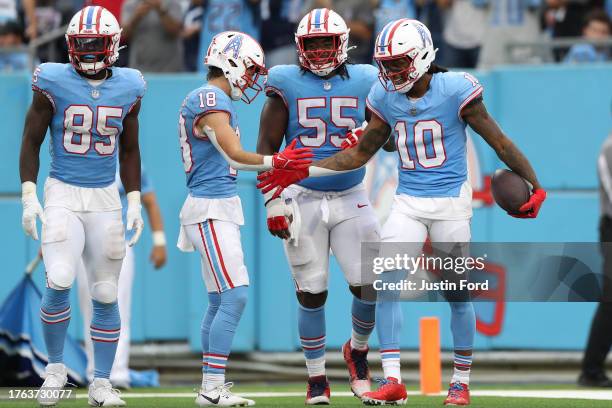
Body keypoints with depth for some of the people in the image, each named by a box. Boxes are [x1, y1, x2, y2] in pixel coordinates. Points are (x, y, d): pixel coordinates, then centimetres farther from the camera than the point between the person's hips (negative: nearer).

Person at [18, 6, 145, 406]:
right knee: (59, 282, -18)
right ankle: (55, 368, 2)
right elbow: (31, 142, 0)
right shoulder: (54, 83, -7)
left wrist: (135, 203, 5)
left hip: (105, 198, 3)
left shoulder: (127, 88, 2)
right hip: (62, 195, -3)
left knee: (106, 294, 4)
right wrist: (29, 197, -8)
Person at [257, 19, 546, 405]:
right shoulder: (386, 98, 2)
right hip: (408, 203, 4)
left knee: (458, 293, 4)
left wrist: (535, 186, -12)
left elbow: (500, 143, -8)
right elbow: (361, 153, 13)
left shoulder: (455, 90, -13)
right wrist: (303, 173, 6)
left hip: (450, 200, -4)